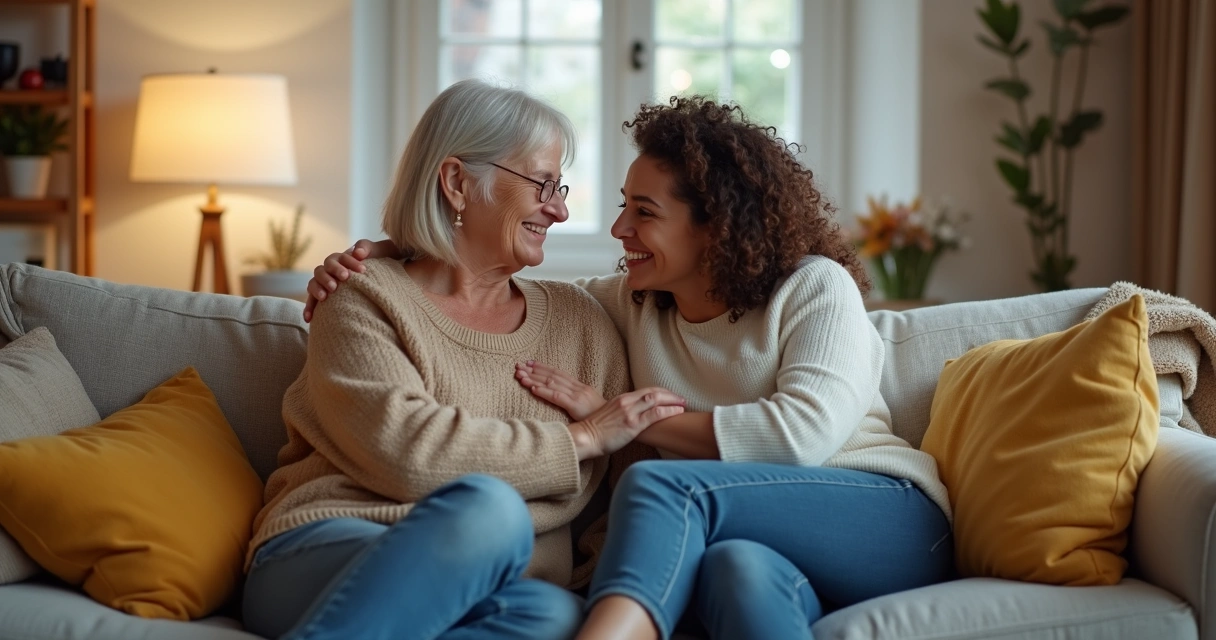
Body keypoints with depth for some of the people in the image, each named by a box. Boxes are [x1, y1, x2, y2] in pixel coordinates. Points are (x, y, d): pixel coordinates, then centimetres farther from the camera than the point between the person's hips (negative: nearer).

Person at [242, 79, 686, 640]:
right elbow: (403, 451, -11)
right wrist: (582, 439, -5)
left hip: (502, 593, 4)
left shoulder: (581, 321, 21)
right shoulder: (367, 300, 7)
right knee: (488, 509, -37)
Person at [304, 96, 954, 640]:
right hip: (769, 545, 3)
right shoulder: (631, 305, 14)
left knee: (659, 483, -30)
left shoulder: (815, 287, 0)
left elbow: (803, 431, -15)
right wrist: (384, 252, 3)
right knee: (736, 564, -38)